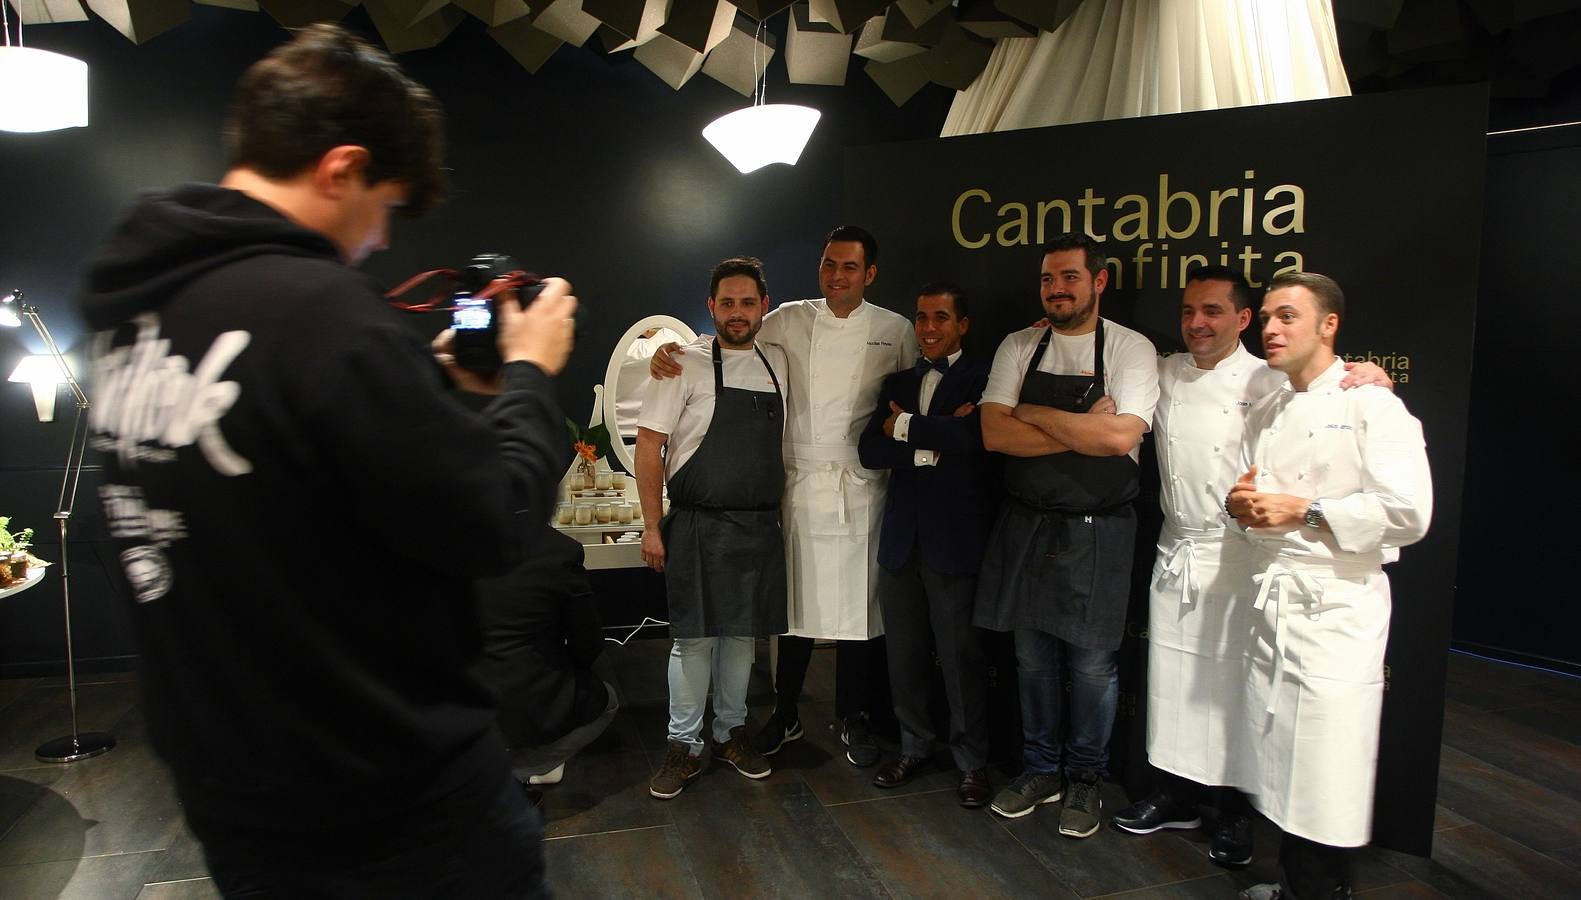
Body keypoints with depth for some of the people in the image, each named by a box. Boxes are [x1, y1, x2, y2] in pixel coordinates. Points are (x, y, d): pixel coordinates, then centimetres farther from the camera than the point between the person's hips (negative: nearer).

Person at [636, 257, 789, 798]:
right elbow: (649, 444, -7)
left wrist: (778, 511, 10)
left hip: (760, 525, 4)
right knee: (694, 636, 2)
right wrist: (653, 526, -10)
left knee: (743, 632, 13)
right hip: (698, 524, -4)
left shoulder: (777, 363, 8)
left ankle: (731, 731, 29)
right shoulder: (686, 364, -6)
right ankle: (685, 746, 16)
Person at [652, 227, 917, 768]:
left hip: (860, 487, 0)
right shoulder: (788, 322, 4)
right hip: (800, 484, 0)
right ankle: (785, 714, 25)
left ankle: (852, 716, 25)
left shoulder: (895, 331, 5)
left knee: (857, 601, 6)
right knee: (793, 600, 7)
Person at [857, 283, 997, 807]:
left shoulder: (982, 380, -4)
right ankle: (915, 748, 32)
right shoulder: (897, 384, 13)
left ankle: (971, 762, 21)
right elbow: (870, 450, 2)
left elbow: (973, 435, -22)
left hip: (955, 538, -5)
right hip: (901, 537, 5)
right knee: (904, 653, 14)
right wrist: (932, 441, -13)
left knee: (960, 655, 4)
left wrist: (905, 426, -10)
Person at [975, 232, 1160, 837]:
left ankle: (1086, 779, 27)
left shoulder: (1132, 350, -6)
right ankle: (1039, 770, 32)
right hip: (1026, 525, 3)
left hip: (1097, 531, -3)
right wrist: (1083, 431, -15)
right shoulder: (1018, 348, 4)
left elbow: (1121, 437, -21)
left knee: (1092, 663, 6)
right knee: (1032, 657, 14)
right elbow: (994, 433, -7)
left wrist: (1035, 413, -13)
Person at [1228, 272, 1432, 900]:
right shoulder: (1265, 414, 16)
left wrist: (1304, 511, -14)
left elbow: (1408, 514, -16)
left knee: (1328, 773, -3)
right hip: (1274, 604, 6)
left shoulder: (1372, 406, -7)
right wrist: (1241, 505, 0)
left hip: (1337, 607, -6)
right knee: (1280, 760, 12)